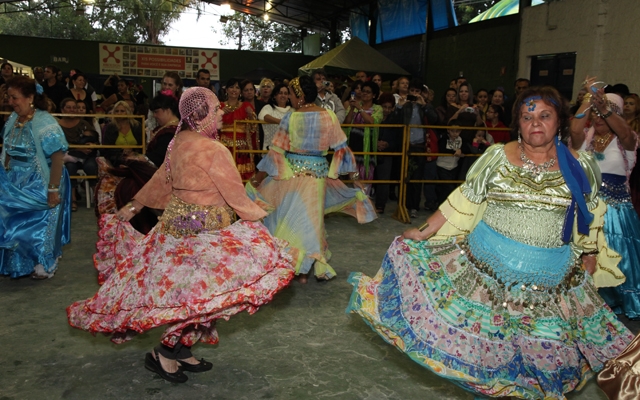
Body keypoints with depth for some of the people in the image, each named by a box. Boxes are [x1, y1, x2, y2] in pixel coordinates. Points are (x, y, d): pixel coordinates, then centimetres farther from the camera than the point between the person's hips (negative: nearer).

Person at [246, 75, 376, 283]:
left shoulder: (290, 118, -11)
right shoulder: (329, 116, -4)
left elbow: (277, 151, -9)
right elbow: (341, 148, -2)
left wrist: (259, 177, 0)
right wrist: (353, 174, 7)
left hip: (293, 172, -3)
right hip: (319, 173, 3)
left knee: (292, 217, 10)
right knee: (311, 218, 13)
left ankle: (296, 266, 17)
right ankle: (307, 268, 22)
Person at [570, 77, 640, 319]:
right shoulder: (585, 137, 3)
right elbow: (575, 128, -21)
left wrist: (605, 106, -45)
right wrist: (589, 98, -20)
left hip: (615, 208, -2)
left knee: (615, 257, 5)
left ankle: (617, 302, 27)